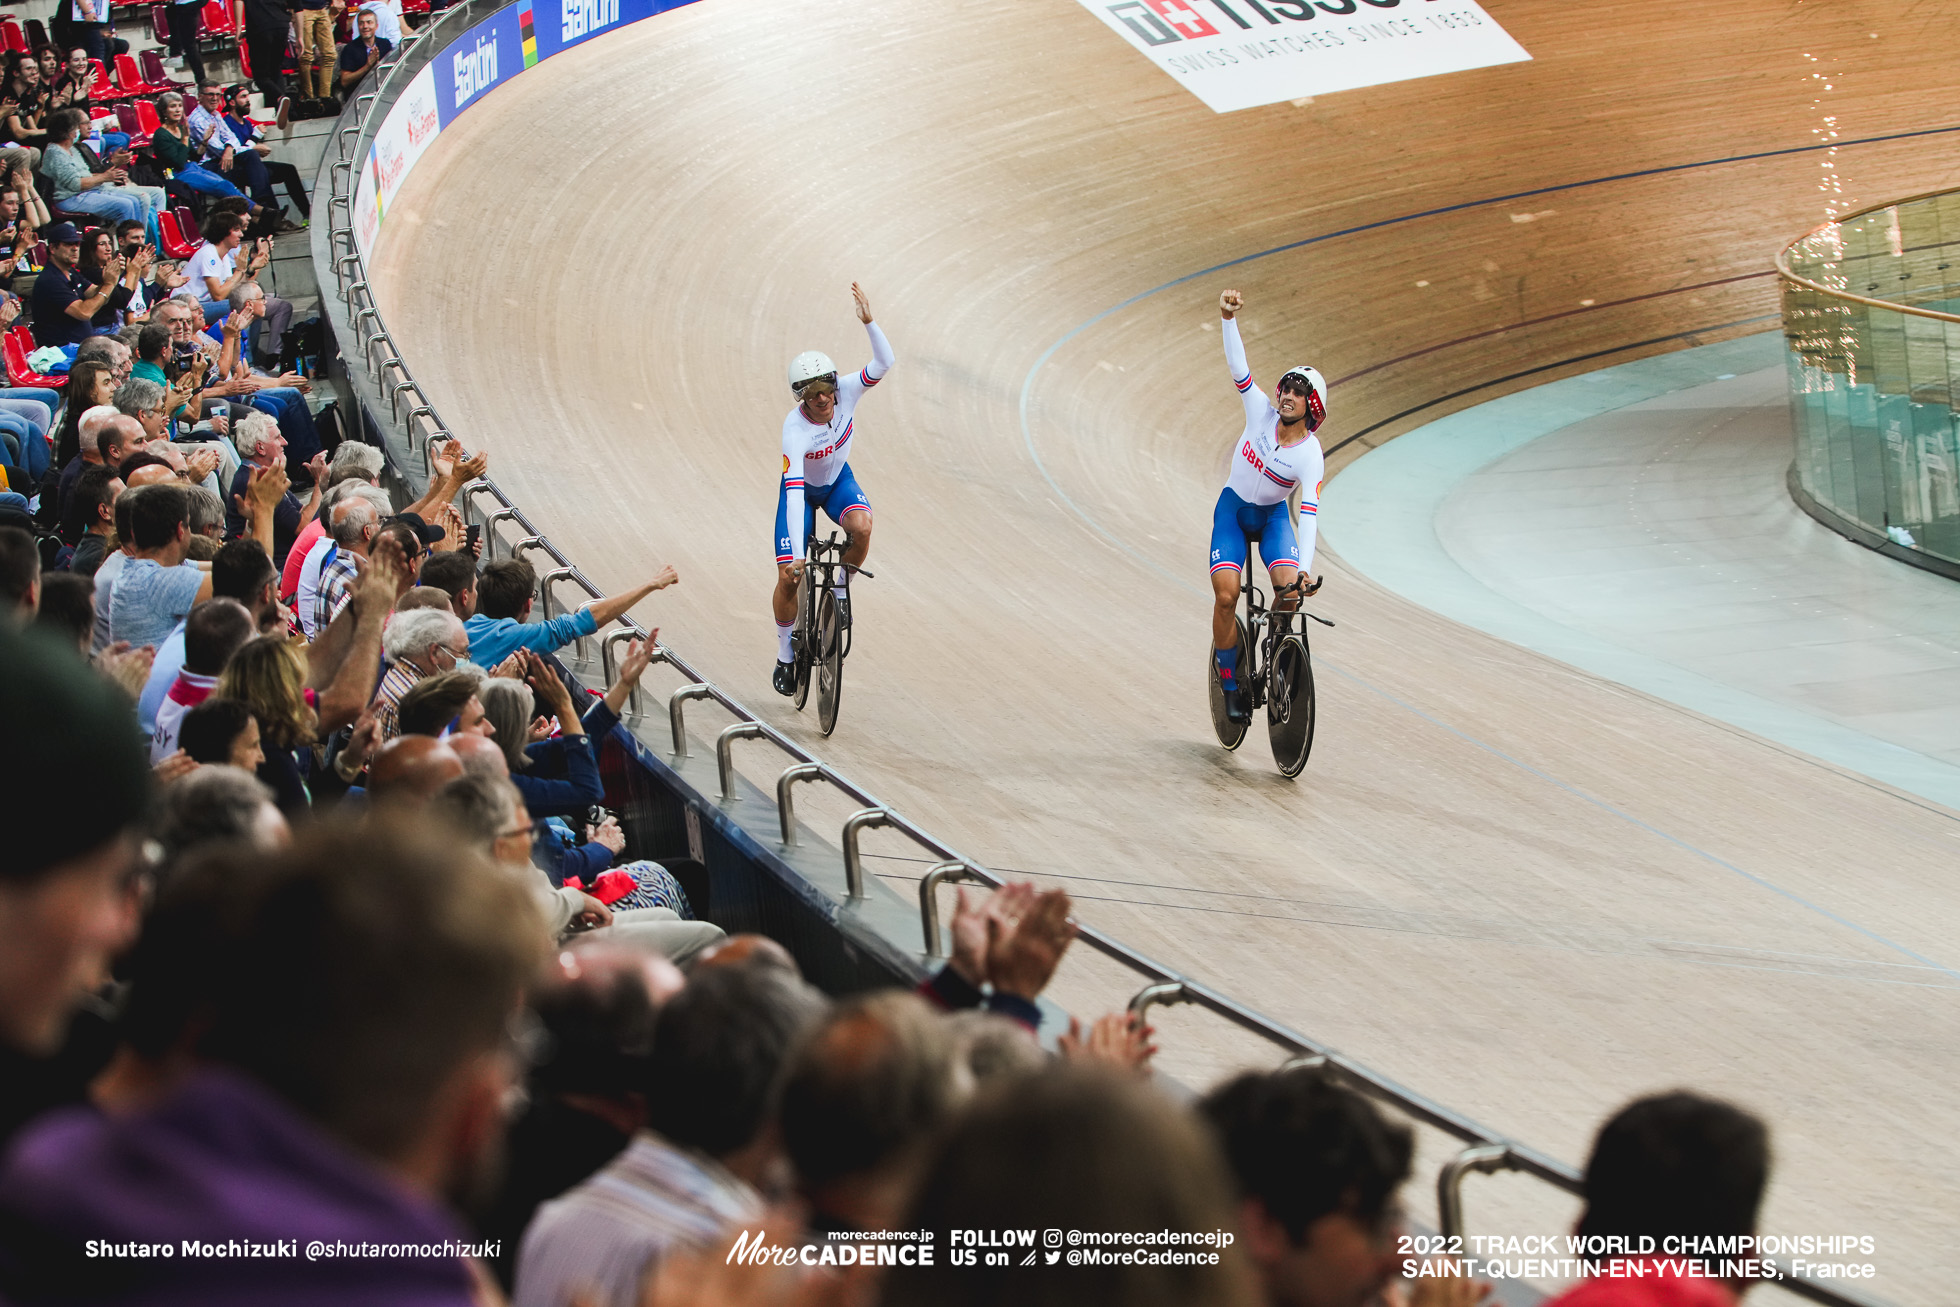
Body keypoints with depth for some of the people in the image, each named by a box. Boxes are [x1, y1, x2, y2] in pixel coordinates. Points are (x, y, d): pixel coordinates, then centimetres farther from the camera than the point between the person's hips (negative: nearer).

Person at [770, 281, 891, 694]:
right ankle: (785, 656, 14)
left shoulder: (845, 393, -26)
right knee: (789, 577, -9)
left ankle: (842, 587, -2)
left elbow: (884, 363, -33)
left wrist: (868, 322, -50)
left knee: (861, 527, -32)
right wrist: (797, 554, -47)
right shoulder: (795, 430, -37)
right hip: (802, 487, -3)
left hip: (838, 480, 3)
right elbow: (795, 494, -42)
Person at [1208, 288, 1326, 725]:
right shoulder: (1261, 412, -16)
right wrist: (1228, 317, -39)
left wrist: (1305, 570, -41)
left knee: (1290, 588, -25)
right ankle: (1230, 682, -1)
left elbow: (1309, 515, -29)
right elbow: (1237, 365, -23)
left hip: (1273, 516, 0)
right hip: (1232, 509, 1)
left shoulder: (1310, 455, -22)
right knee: (1225, 596, -18)